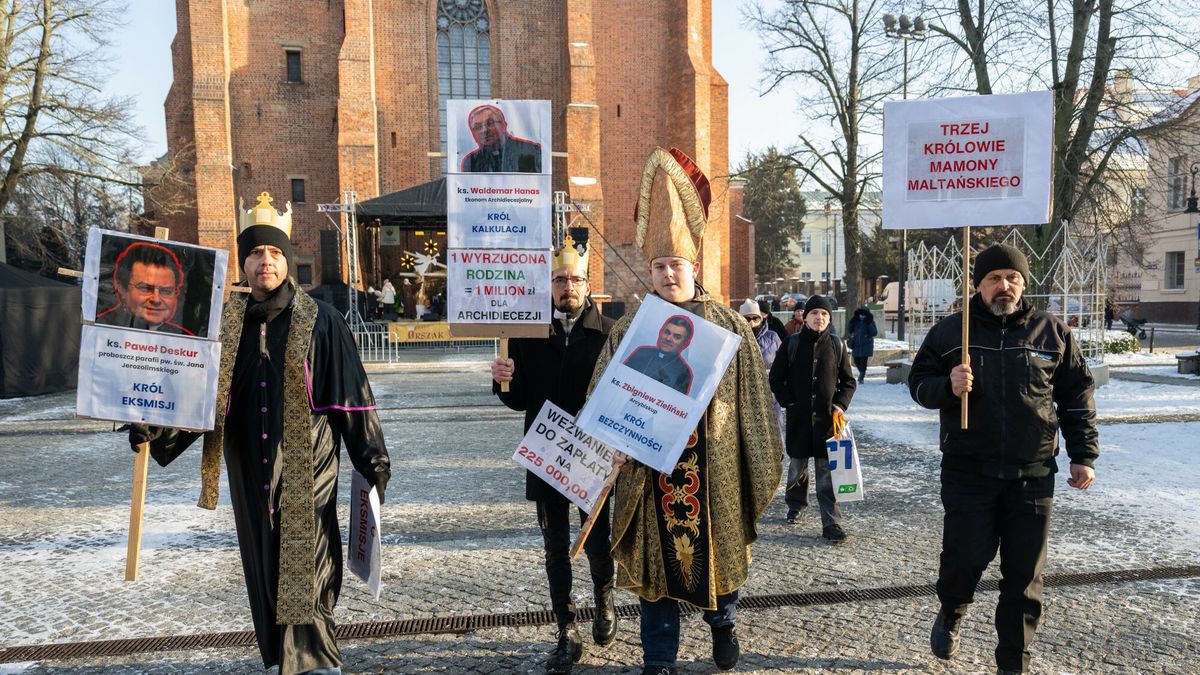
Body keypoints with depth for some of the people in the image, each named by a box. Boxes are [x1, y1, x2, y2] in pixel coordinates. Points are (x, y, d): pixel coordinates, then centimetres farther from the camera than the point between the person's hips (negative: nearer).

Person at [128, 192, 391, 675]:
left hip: (306, 471, -4)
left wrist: (373, 459, -5)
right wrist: (155, 430, -9)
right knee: (264, 569, 13)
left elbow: (352, 395, -4)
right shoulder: (225, 322, 7)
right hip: (249, 471, 4)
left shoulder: (321, 321, -3)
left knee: (305, 568, -5)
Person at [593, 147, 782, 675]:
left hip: (713, 467, 0)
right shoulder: (630, 328, 2)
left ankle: (722, 621, 46)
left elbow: (750, 399, 3)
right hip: (649, 467, 0)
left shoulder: (727, 325, 1)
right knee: (655, 557, 9)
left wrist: (757, 466, 2)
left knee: (717, 548, 15)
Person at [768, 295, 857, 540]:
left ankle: (831, 524, 0)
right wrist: (788, 403, -5)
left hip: (828, 418, 0)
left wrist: (840, 406, -4)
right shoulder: (792, 343, 1)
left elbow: (848, 381, 10)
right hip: (798, 418, 0)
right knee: (797, 465, 13)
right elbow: (775, 379, 5)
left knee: (828, 470, -3)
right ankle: (795, 505, 37)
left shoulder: (837, 345, 4)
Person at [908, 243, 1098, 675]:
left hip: (1033, 476, 2)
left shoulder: (1052, 332, 5)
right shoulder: (949, 331, 2)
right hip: (968, 472, -1)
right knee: (966, 557, -2)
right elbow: (919, 382, 5)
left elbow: (1077, 394, 10)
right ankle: (951, 614, 31)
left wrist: (1083, 454, 5)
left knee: (1025, 575, 6)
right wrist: (947, 387, -17)